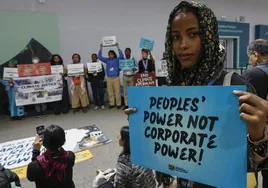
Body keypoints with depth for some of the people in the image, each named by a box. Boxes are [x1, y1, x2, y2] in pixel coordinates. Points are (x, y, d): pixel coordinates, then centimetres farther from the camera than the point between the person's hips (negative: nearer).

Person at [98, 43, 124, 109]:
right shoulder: (107, 60, 11)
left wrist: (118, 47, -12)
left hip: (116, 78, -3)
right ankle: (112, 104, 16)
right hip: (109, 78, 3)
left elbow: (121, 56, -12)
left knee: (117, 92, -2)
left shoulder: (117, 60, 4)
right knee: (110, 92, 6)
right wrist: (101, 48, 3)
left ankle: (118, 104, 6)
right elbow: (100, 57, 8)